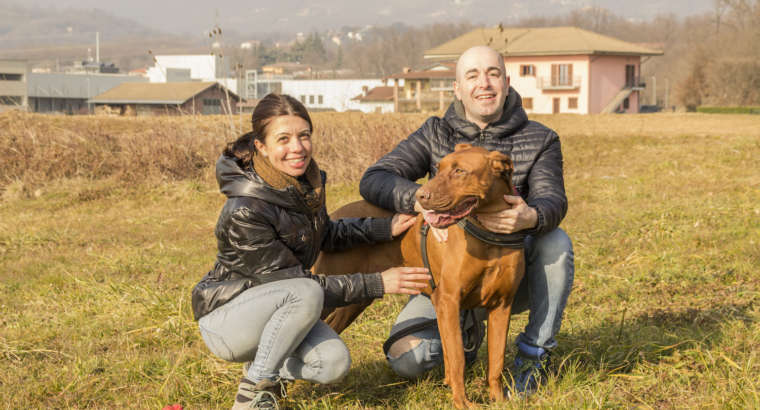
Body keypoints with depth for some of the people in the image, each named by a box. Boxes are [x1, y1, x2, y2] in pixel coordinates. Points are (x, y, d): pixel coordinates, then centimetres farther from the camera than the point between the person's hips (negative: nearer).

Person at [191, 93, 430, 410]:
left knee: (334, 363, -16)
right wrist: (377, 284, -24)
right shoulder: (244, 213, -30)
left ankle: (268, 369, 13)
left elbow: (324, 235, 15)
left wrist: (385, 228, 3)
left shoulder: (307, 181, -6)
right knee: (305, 294, -33)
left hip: (278, 306, 7)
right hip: (224, 319, -7)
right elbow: (303, 286, -25)